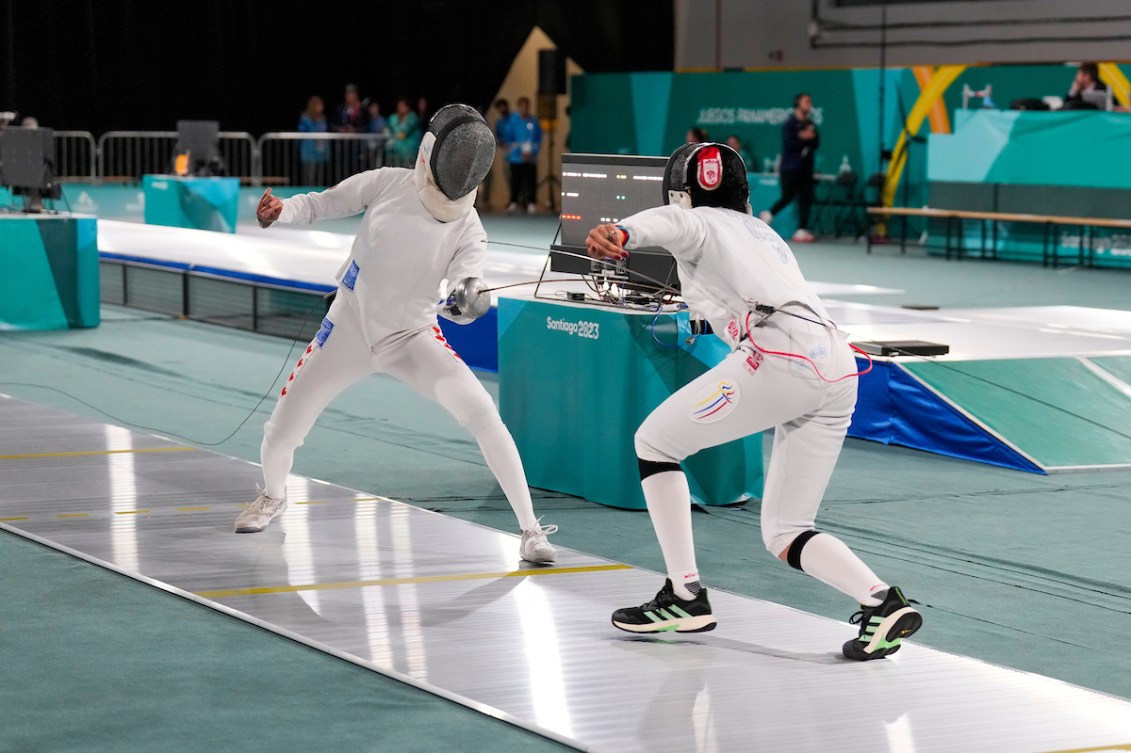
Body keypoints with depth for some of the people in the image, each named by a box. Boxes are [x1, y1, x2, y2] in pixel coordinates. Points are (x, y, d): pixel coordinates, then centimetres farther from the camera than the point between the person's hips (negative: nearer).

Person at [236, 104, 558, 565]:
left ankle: (530, 530, -14)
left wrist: (470, 301, -58)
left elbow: (462, 291, -33)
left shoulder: (468, 230, -17)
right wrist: (279, 210, -23)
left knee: (482, 414, -25)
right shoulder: (388, 184, -16)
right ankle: (273, 496, 42)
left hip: (412, 338, -1)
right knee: (280, 434, 3)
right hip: (347, 331, 1)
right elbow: (322, 205, -2)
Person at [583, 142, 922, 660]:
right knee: (784, 535, 14)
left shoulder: (698, 222, 15)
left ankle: (685, 596, 11)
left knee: (653, 442, 14)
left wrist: (620, 233, -33)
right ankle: (882, 601, -9)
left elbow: (666, 222, -11)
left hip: (780, 357, -7)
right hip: (838, 369, 7)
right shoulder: (763, 233, 36)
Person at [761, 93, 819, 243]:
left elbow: (816, 144, 9)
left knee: (805, 199, -3)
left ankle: (802, 230, -2)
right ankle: (768, 215, 22)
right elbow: (788, 144, -16)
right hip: (790, 167, -6)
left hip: (805, 168, 6)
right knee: (787, 197, -3)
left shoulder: (810, 124, 13)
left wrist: (811, 136, -10)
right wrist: (804, 139, -14)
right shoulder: (789, 123, -5)